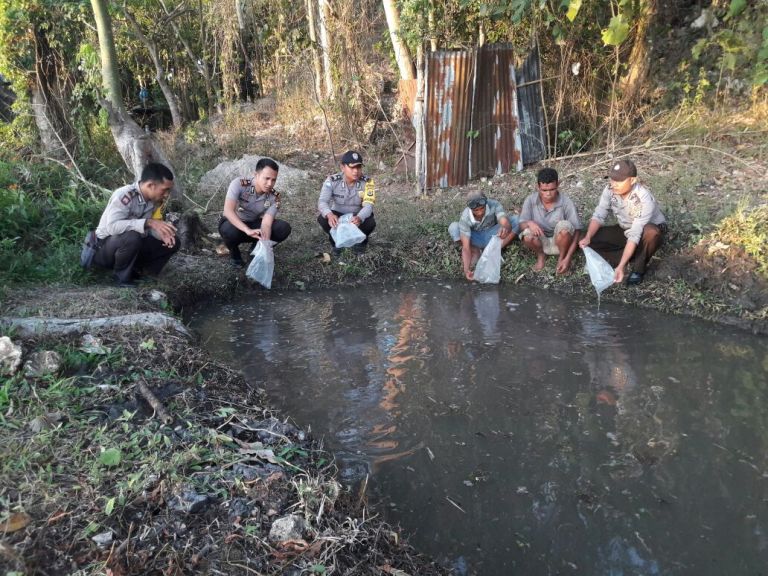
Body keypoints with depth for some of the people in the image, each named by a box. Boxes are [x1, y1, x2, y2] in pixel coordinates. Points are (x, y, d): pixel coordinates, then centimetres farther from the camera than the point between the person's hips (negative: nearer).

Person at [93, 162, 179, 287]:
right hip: (107, 245, -7)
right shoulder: (124, 196, -28)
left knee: (172, 242, -8)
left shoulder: (155, 199, -6)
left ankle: (132, 270, 0)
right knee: (132, 237, -38)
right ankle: (122, 275, -12)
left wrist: (163, 233, -21)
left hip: (133, 245, 7)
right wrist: (148, 222, -44)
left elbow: (151, 228, 2)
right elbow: (112, 226, -39)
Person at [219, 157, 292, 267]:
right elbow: (228, 211, -39)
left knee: (284, 228, -21)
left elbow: (266, 224, -26)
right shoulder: (239, 184, -27)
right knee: (230, 231, -40)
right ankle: (234, 252, -3)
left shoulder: (274, 197, -18)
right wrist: (247, 231, -52)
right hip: (233, 223, -3)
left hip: (254, 224, 3)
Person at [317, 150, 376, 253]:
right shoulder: (332, 181, -19)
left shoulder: (367, 182, -21)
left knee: (370, 223, -31)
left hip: (358, 216, 0)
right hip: (338, 215, 0)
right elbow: (322, 202, -29)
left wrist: (359, 217, -55)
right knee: (322, 219, -29)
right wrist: (329, 215, -54)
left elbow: (368, 205, -30)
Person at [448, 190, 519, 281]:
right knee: (453, 228, -29)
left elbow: (506, 223, -42)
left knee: (516, 220, -24)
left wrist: (505, 228, -68)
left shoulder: (494, 205, -28)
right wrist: (467, 269, -43)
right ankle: (475, 252, -10)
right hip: (476, 240, -1)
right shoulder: (465, 218, -30)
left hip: (493, 236, 1)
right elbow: (465, 247, -32)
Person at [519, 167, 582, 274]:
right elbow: (521, 224, -11)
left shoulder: (566, 202, -19)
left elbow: (576, 231, -19)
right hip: (540, 242, 1)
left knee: (564, 226, -33)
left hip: (560, 242, -1)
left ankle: (562, 257, -5)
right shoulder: (530, 200, -14)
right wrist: (529, 223, -38)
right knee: (527, 235, -32)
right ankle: (540, 255, 3)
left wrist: (568, 258, -29)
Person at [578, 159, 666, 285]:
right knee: (593, 239, -15)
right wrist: (588, 237, -38)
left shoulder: (644, 199, -35)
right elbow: (598, 215, -18)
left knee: (650, 232, -41)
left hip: (651, 230, -5)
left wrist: (621, 266, -45)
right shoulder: (610, 190, -19)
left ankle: (639, 269, -16)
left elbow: (635, 235, -39)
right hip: (625, 230, 5)